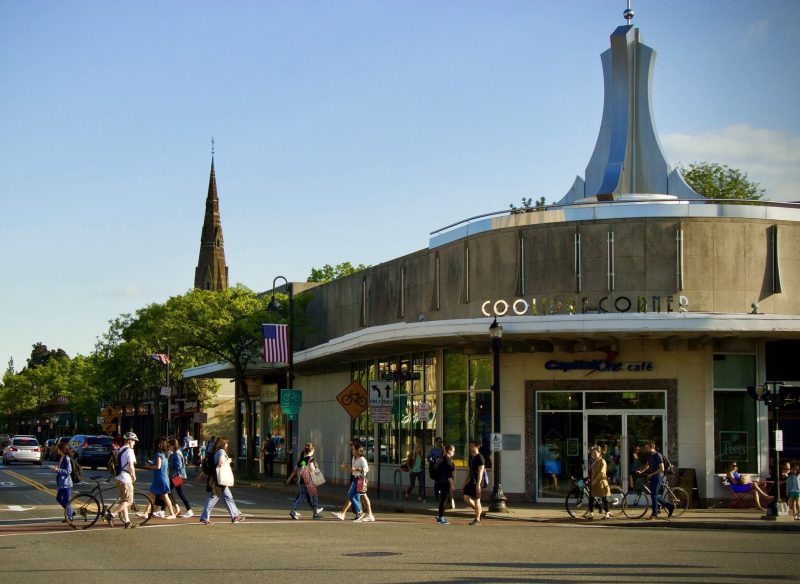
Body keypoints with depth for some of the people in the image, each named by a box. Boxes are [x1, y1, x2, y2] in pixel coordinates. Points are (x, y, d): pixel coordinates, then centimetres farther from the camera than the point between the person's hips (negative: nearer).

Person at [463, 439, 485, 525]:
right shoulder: (471, 457, 13)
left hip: (476, 482, -8)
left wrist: (478, 484, -21)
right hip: (471, 481, 8)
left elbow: (480, 472, -16)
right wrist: (466, 481, 17)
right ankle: (478, 511, 21)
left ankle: (477, 520, 6)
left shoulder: (479, 458, -12)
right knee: (466, 498, 2)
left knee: (476, 500, -2)